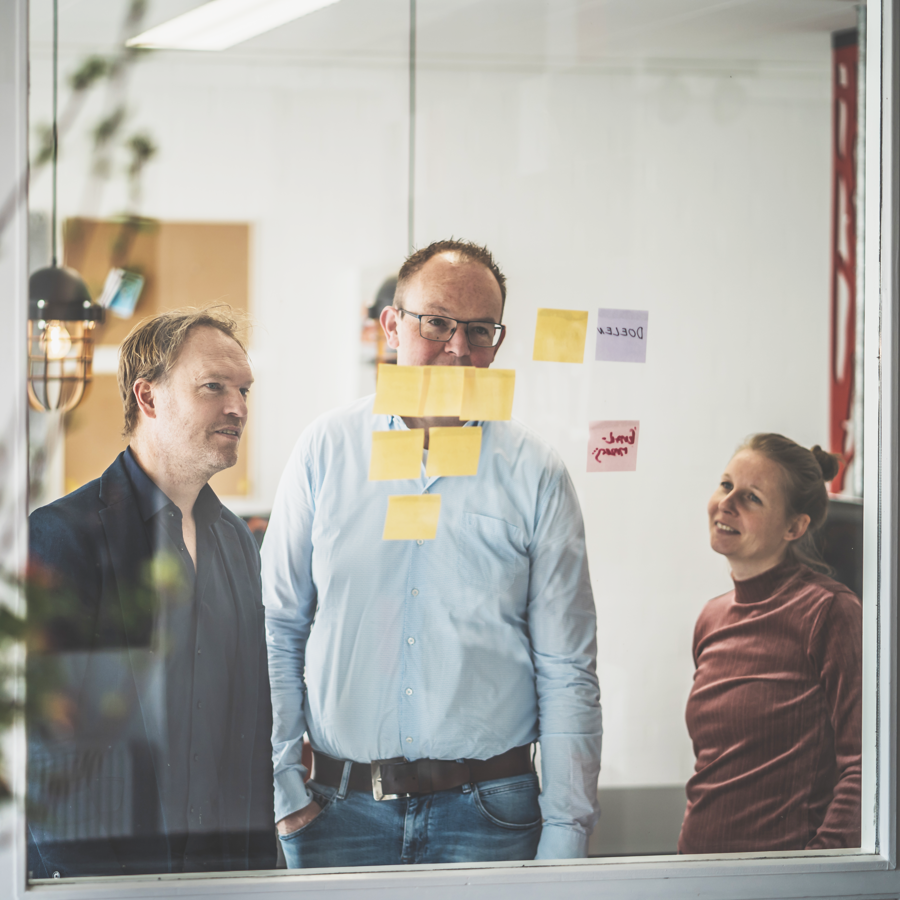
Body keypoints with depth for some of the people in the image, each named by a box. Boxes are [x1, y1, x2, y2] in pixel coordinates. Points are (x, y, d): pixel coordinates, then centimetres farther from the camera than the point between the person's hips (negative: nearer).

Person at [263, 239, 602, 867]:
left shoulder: (535, 474, 1)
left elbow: (567, 672, 1)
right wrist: (283, 789, -1)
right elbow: (276, 628, 5)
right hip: (340, 811, 1)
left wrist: (565, 838, -3)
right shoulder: (327, 450, 4)